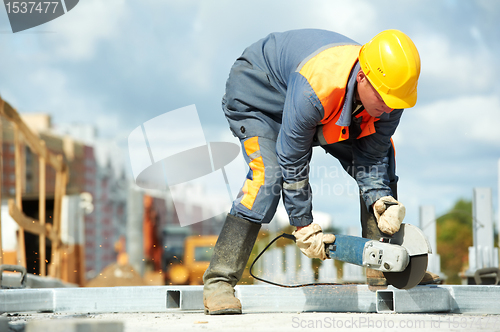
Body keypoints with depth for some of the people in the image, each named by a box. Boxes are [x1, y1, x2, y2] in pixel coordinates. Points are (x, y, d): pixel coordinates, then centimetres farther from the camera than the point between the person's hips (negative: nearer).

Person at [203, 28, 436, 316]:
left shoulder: (388, 92, -26)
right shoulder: (315, 87, -45)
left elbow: (370, 158, -14)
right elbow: (293, 162, -33)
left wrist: (383, 202, -31)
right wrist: (304, 226, -26)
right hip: (256, 92, -7)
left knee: (382, 153, -4)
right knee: (268, 175, -29)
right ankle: (218, 283, -25)